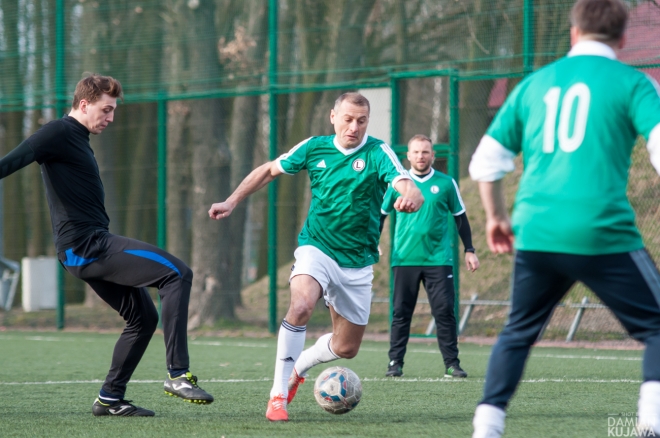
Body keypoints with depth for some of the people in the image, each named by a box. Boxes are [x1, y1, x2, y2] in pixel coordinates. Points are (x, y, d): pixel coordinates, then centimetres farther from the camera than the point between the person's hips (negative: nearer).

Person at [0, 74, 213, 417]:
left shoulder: (78, 139, 21)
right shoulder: (59, 133, -9)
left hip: (88, 247, 10)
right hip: (87, 245, -10)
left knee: (144, 317, 14)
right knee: (178, 274, -17)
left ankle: (109, 399, 18)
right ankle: (178, 374, -21)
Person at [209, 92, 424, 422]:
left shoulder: (377, 153, -11)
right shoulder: (314, 148, -3)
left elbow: (411, 191, -27)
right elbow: (269, 170, 13)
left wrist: (410, 199, -51)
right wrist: (232, 201, 5)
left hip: (357, 262, 1)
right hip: (316, 248, -1)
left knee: (346, 348, 10)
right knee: (301, 305, -32)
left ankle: (298, 367, 43)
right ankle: (278, 395, -25)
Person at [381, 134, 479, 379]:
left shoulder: (446, 183, 5)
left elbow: (460, 218, 11)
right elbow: (381, 214, 14)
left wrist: (469, 251, 8)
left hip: (438, 259, 0)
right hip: (404, 260, 0)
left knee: (445, 311, -5)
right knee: (401, 312, 1)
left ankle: (452, 363, 0)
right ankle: (395, 363, 8)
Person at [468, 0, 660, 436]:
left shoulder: (535, 84, 16)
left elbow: (486, 162, 17)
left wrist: (496, 217, 31)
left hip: (536, 233, 4)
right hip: (603, 235, -4)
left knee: (518, 333, 23)